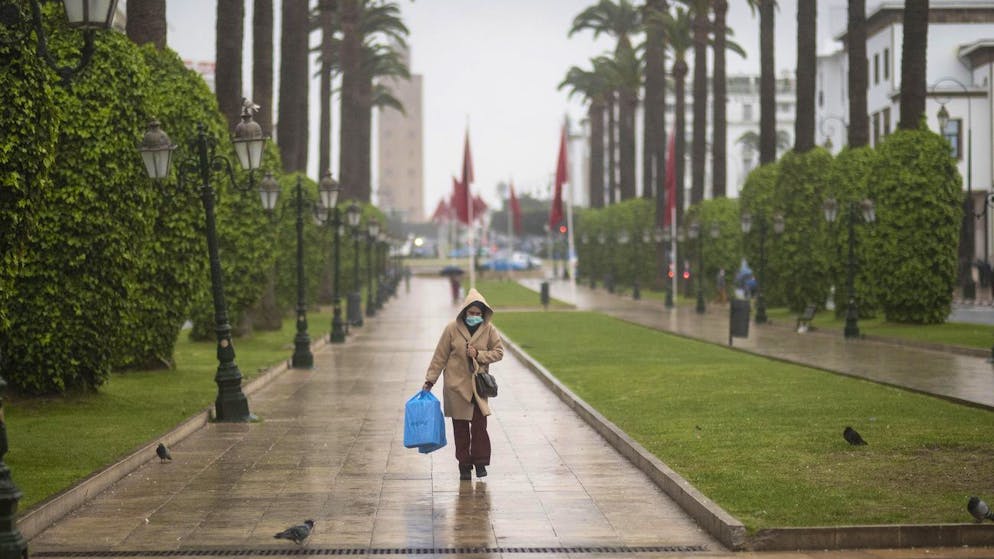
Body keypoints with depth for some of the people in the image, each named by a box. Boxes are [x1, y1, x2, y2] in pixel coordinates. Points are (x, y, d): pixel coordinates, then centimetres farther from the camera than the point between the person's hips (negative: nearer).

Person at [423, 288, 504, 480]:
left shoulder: (488, 329, -3)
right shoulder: (452, 329, -6)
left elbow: (498, 352, 2)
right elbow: (440, 356, 0)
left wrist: (478, 354, -13)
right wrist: (430, 380, 0)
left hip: (478, 384, 1)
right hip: (456, 384, -1)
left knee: (480, 424, -6)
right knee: (460, 427, 5)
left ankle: (480, 461, 10)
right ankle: (464, 465, 14)